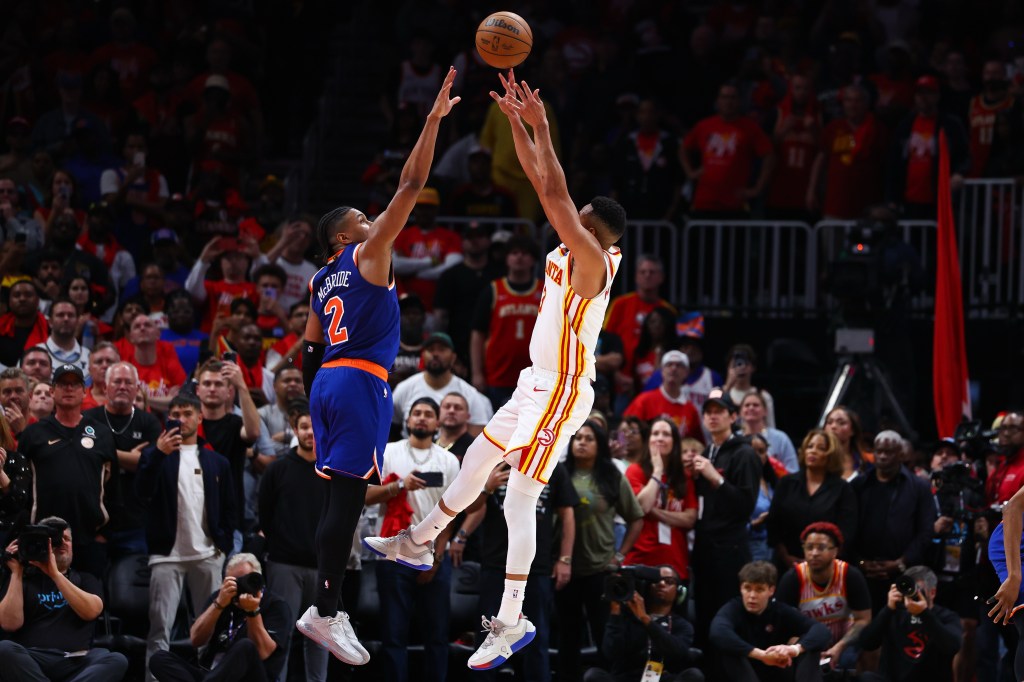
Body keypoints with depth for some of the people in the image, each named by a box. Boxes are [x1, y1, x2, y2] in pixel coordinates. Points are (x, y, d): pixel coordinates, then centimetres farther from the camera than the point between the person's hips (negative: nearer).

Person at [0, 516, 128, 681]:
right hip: (30, 661, -1)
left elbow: (91, 611, -1)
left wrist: (55, 574, -7)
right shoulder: (24, 579, 19)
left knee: (117, 661, -30)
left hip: (74, 662, 2)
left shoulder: (86, 580, 24)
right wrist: (16, 573, 1)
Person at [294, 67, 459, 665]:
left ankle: (328, 608, 10)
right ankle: (326, 613, -13)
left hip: (327, 384, 9)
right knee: (347, 496, -10)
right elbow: (411, 186, -7)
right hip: (361, 383, -9)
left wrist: (317, 406, 29)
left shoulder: (321, 283, 21)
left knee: (341, 495, 10)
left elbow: (311, 351, 23)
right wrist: (434, 118, -6)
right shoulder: (368, 255, -1)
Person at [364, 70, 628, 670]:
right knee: (477, 461, 24)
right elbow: (542, 180, 9)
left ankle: (513, 622, -10)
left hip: (560, 394, -10)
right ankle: (418, 543, 42)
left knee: (519, 501, -11)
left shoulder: (593, 261, -19)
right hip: (539, 384, 10)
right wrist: (517, 119, 4)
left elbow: (555, 195, -29)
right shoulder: (571, 252, 6)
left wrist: (542, 128, -26)